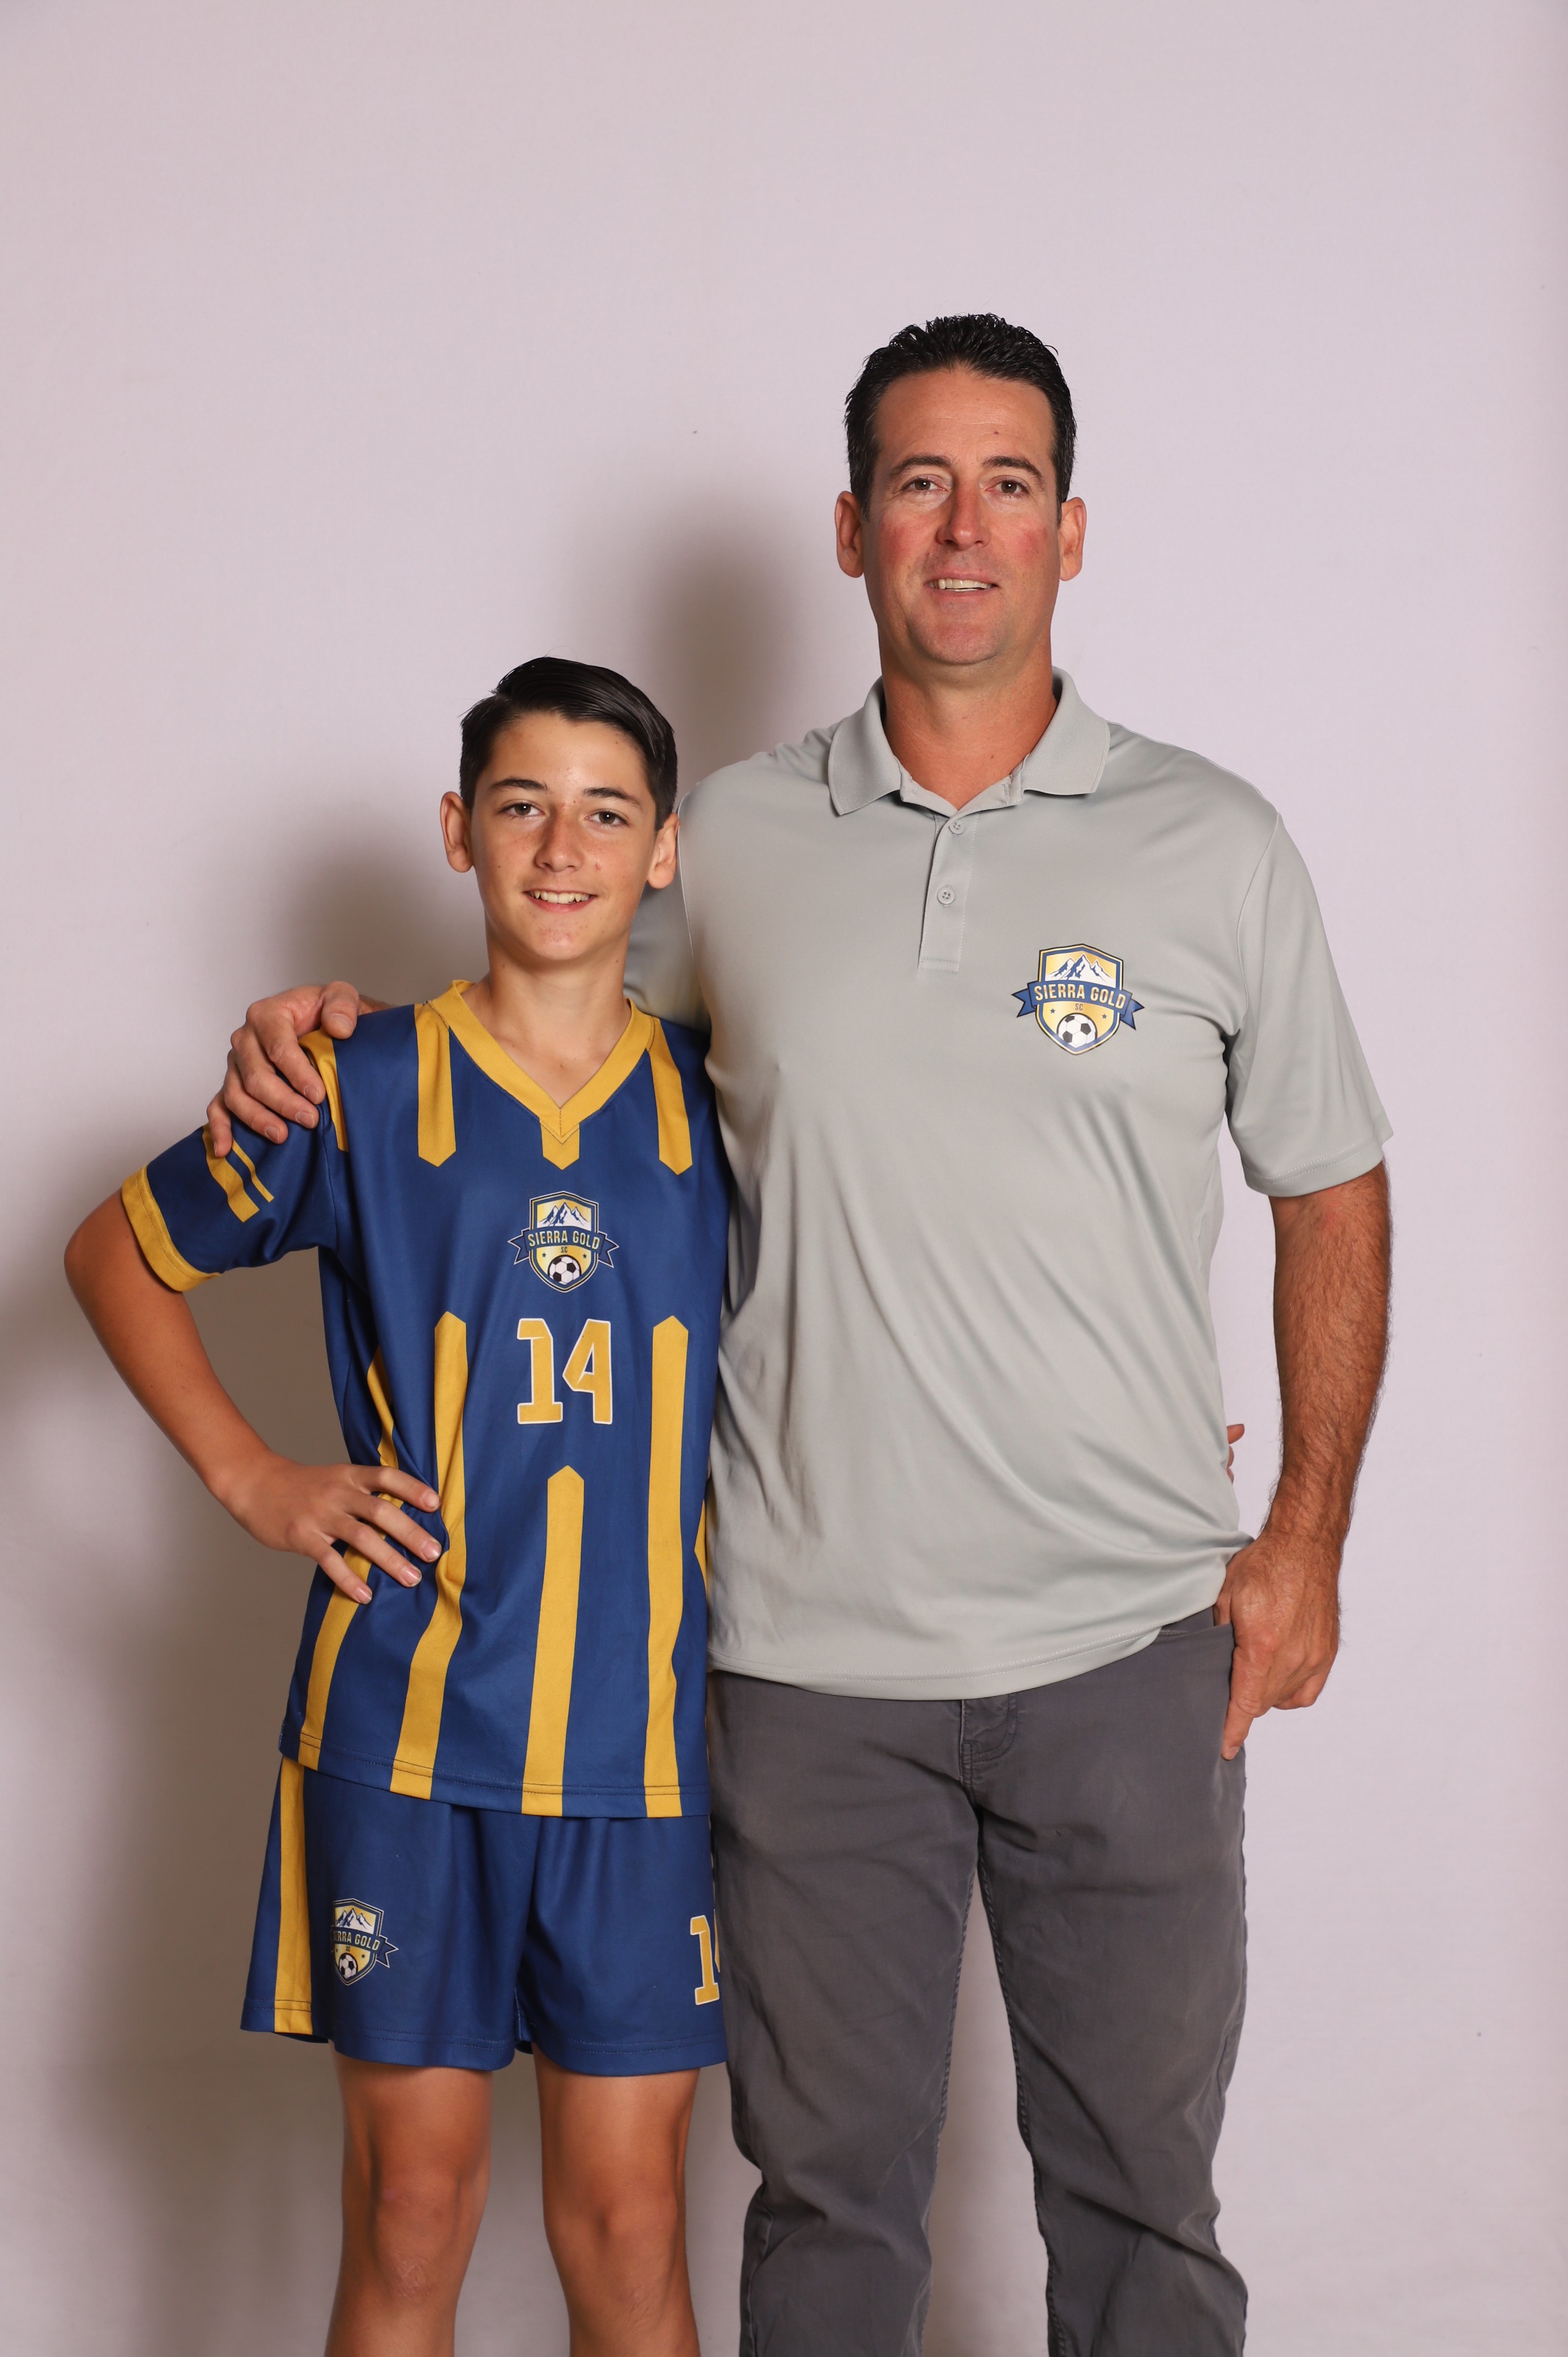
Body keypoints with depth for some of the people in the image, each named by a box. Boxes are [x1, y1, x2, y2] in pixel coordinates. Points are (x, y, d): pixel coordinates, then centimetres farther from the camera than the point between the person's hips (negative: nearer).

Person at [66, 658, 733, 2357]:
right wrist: (251, 1481, 3)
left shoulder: (716, 1105, 5)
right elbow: (117, 1254, 12)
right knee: (411, 2201, 7)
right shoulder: (361, 1091, -1)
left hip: (643, 1734, 1)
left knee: (628, 2218, 7)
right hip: (407, 1723, -1)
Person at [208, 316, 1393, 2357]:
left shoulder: (1212, 846, 0)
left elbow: (1332, 1195, 7)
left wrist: (1306, 1537, 2)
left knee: (1139, 2191, 12)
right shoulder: (737, 842, 3)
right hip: (811, 1654, 1)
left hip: (1131, 1650, 0)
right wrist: (349, 1022, 2)